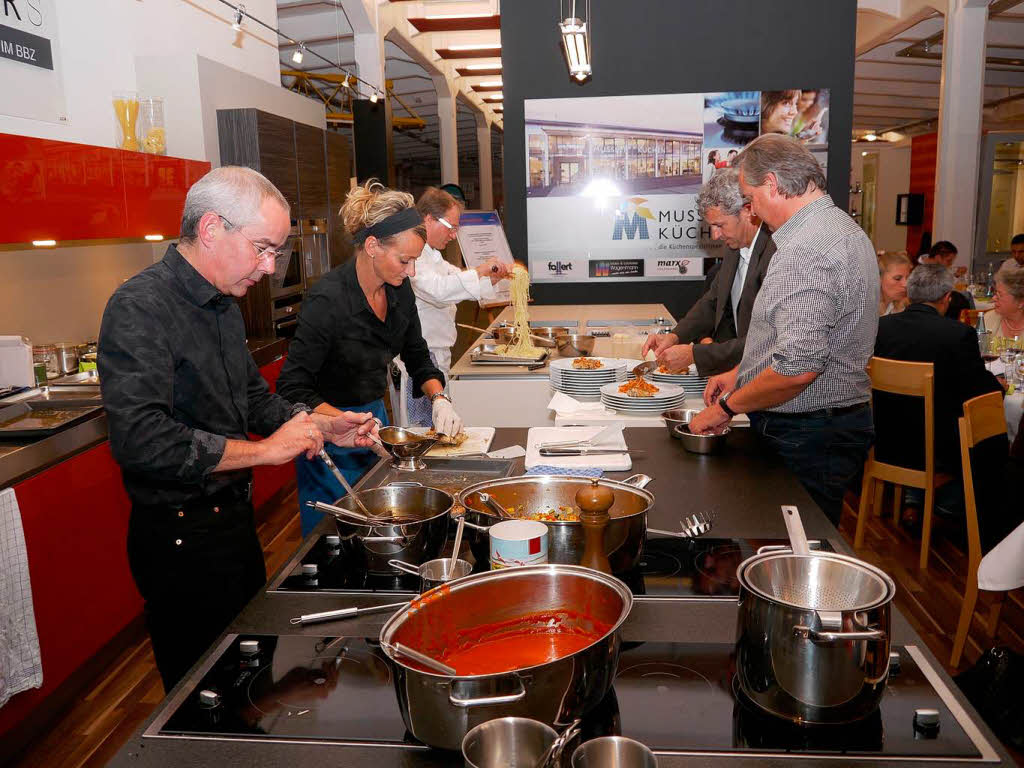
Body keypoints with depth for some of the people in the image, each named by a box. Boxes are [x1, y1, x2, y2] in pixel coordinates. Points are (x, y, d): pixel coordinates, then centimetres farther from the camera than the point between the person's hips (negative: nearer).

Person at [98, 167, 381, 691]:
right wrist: (264, 450, -24)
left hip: (232, 517, 9)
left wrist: (324, 427, 3)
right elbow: (141, 439, -31)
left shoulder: (225, 305, 8)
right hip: (181, 536, -9)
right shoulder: (140, 308, -21)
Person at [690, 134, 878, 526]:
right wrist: (740, 374, 16)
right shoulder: (843, 228, 13)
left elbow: (799, 366, -29)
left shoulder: (805, 251, -22)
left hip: (807, 438, -10)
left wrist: (726, 406, -15)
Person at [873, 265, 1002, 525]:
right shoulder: (960, 334, -18)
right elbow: (983, 392, -12)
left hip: (885, 446, 4)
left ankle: (912, 501, 29)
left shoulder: (879, 326, -7)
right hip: (938, 452, -4)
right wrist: (1000, 386, 13)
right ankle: (947, 503, 32)